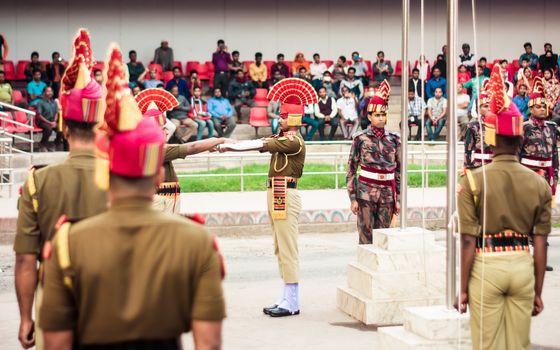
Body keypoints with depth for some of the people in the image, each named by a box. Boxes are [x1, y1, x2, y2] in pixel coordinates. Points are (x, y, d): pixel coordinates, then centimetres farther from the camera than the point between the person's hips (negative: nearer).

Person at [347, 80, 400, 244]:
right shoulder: (360, 138, -1)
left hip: (387, 193, 2)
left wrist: (398, 198, 7)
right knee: (366, 236, 0)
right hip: (366, 191, -2)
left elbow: (399, 170, 10)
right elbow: (351, 170, 0)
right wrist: (353, 198, -4)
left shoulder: (394, 138, 6)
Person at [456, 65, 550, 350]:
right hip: (523, 265, 3)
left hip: (486, 266, -3)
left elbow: (468, 241, -10)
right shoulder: (539, 184, 1)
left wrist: (463, 288, -2)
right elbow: (540, 243, 2)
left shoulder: (473, 181, -9)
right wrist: (538, 291, 11)